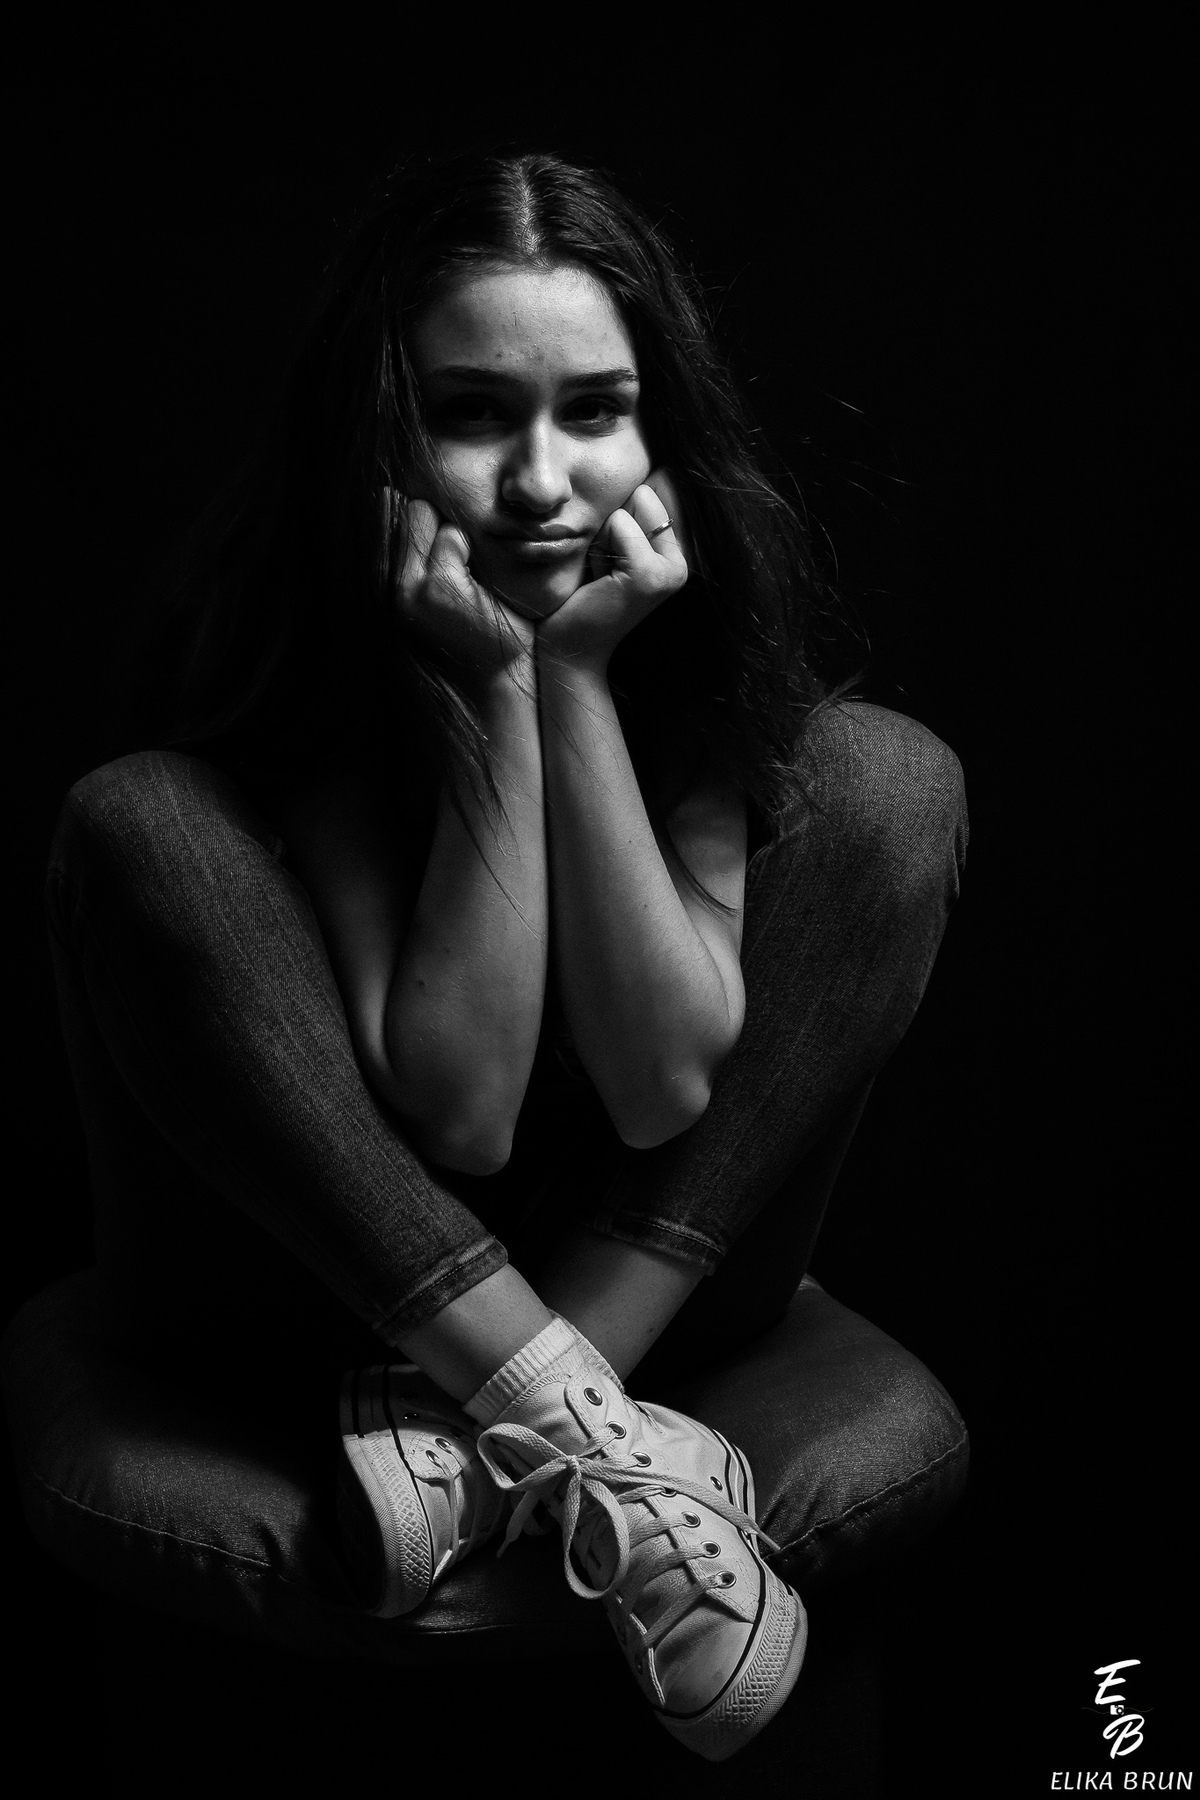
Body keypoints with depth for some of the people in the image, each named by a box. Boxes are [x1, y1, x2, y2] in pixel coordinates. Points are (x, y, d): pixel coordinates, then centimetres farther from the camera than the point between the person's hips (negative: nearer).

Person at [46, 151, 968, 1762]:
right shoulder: (313, 637, -17)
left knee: (889, 782, -17)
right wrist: (494, 693, -29)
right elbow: (455, 1114, -23)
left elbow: (665, 1085, -20)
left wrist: (581, 681, -25)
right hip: (317, 1267, -1)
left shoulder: (704, 617, -11)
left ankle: (467, 1446, -23)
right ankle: (590, 1448, -26)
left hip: (642, 1265, 2)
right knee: (136, 822, -26)